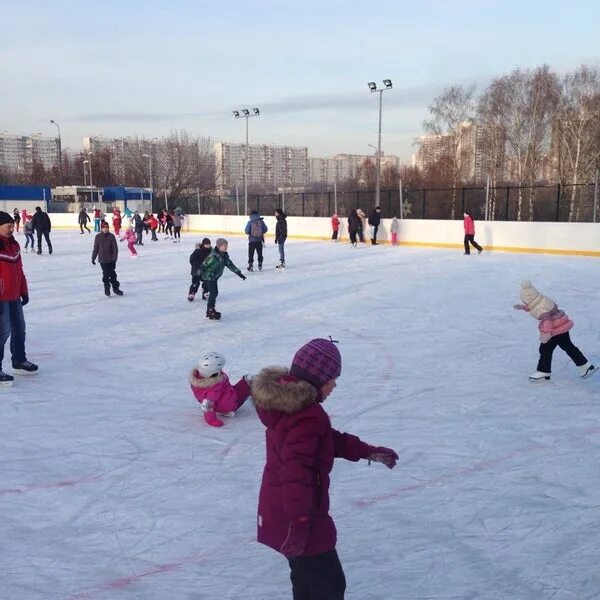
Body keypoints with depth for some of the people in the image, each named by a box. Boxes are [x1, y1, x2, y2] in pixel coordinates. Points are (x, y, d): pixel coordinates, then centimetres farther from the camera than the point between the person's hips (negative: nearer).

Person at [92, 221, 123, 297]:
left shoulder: (111, 236, -5)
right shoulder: (98, 237, -3)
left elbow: (115, 248, -4)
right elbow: (95, 248, 5)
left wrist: (114, 258, -9)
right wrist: (93, 258, 8)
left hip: (111, 259, 0)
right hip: (102, 260, 0)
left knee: (112, 274, 8)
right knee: (106, 275, 1)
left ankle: (115, 288, 21)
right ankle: (107, 288, 17)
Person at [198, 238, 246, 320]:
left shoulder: (224, 255, 1)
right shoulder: (213, 255, -25)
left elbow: (230, 265, 6)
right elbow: (205, 265, -22)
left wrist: (239, 273, 4)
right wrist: (200, 274, -21)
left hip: (214, 277, 9)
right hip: (208, 276, -9)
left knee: (215, 293, 14)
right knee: (213, 293, -9)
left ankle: (210, 310, 27)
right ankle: (211, 313, -2)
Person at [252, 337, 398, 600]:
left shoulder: (287, 400, 6)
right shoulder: (308, 417, -26)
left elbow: (331, 440, 16)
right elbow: (296, 471, -34)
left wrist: (367, 451, 17)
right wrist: (299, 520, -33)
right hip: (299, 521, -9)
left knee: (306, 579, 27)